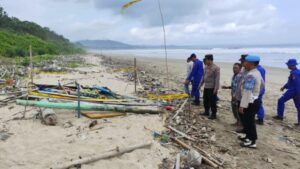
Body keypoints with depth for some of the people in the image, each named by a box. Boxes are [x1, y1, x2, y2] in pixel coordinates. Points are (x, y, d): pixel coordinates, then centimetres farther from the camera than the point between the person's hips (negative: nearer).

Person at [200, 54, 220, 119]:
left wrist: (216, 89, -20)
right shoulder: (206, 67, 9)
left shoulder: (216, 68, -14)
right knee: (205, 101, 16)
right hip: (206, 87, 8)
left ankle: (214, 114, 12)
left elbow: (217, 79, -17)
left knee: (212, 102, 0)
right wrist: (201, 84, 19)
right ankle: (206, 112, 32)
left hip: (212, 88, -8)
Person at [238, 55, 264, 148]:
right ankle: (249, 136, 37)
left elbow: (247, 92, -27)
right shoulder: (257, 73, 9)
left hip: (250, 103, -10)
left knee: (249, 121, 1)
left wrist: (242, 106, -25)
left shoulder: (250, 75, -24)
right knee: (248, 120, 22)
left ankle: (252, 142, 13)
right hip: (254, 100, 10)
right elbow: (262, 85, 25)